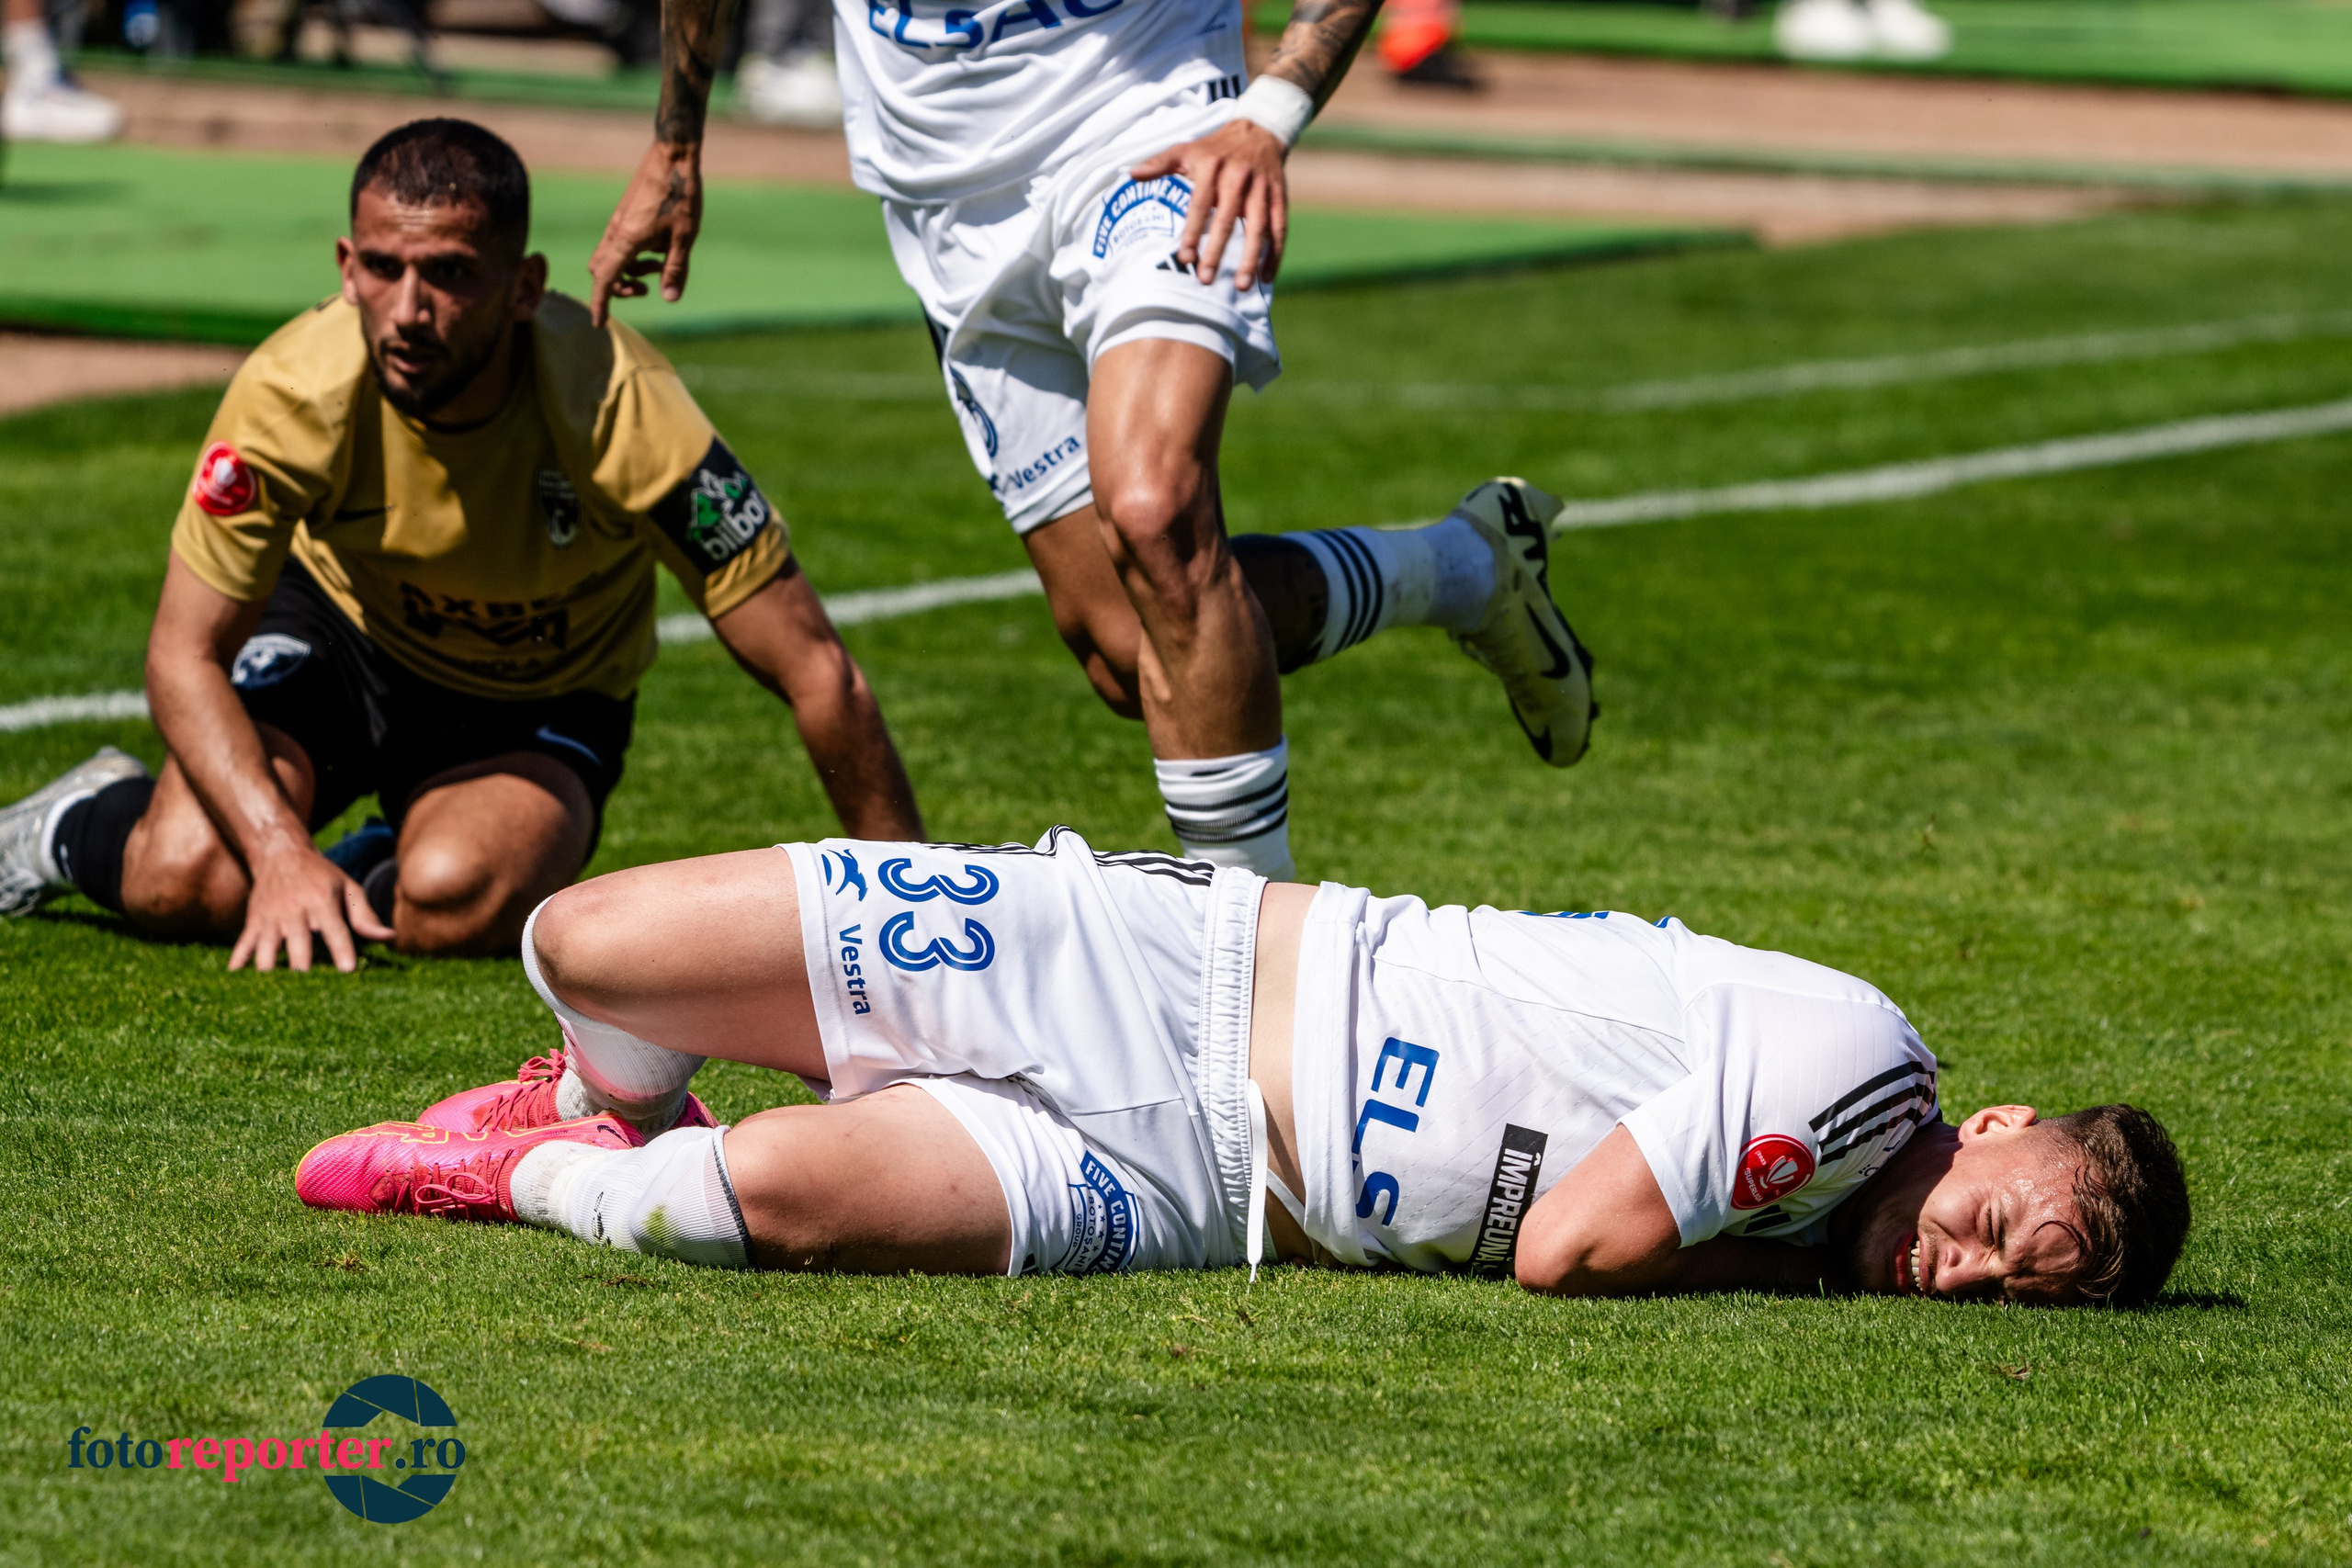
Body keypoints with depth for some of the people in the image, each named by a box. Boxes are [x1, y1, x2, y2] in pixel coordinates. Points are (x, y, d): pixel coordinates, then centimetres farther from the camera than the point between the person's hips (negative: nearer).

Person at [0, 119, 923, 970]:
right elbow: (185, 654, -20)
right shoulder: (294, 393, -29)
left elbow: (816, 674, -27)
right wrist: (280, 851, -35)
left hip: (539, 705, -1)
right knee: (185, 878, -23)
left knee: (448, 904, -31)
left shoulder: (620, 413, -34)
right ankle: (79, 824, 13)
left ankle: (385, 868, 6)